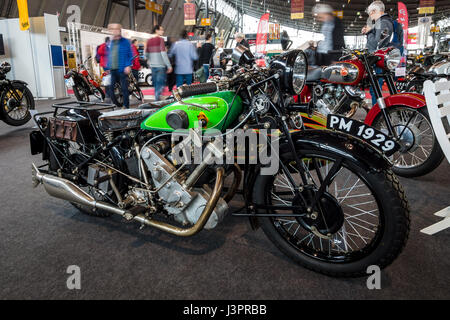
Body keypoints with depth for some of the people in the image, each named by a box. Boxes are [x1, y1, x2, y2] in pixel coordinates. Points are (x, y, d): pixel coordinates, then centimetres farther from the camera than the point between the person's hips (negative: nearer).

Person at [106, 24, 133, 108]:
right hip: (113, 70, 7)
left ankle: (126, 106, 7)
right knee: (110, 88, 6)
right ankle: (116, 104, 19)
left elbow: (130, 55, -5)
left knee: (124, 88, -2)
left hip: (122, 70, -6)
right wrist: (108, 66, 17)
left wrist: (128, 66, -14)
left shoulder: (126, 42, -2)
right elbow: (109, 56, 23)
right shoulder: (111, 43, 17)